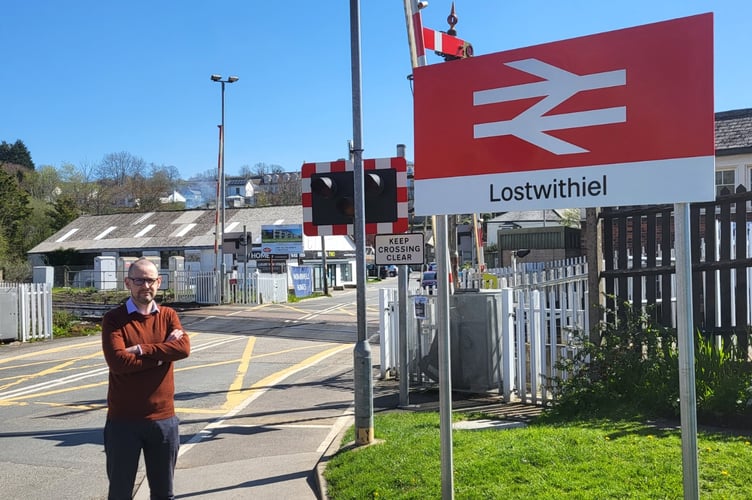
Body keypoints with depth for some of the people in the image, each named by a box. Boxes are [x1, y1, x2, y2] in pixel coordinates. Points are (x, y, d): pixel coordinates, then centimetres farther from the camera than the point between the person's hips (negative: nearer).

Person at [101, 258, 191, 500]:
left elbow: (184, 348, -13)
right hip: (123, 421, -3)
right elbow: (118, 361, -19)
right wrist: (162, 354, -12)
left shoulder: (168, 315, 5)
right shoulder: (113, 319, -4)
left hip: (163, 418, 3)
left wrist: (141, 350, -17)